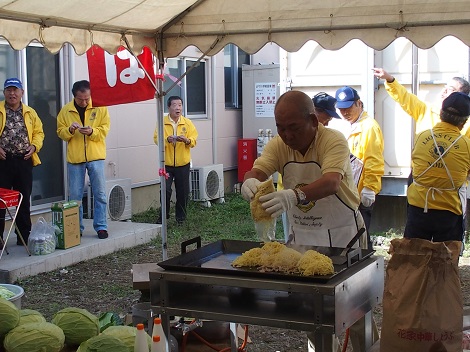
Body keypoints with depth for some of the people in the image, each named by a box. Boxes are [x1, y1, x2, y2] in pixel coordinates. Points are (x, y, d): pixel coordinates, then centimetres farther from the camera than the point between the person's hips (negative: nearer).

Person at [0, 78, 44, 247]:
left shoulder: (30, 112, 11)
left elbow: (39, 132, 15)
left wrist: (34, 146, -3)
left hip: (24, 161, 3)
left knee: (24, 200, 8)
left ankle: (24, 236, 18)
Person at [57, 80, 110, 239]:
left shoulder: (100, 108, 0)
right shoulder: (65, 110, 4)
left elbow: (104, 130, -3)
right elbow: (60, 132, 6)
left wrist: (92, 131, -21)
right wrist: (70, 130, -15)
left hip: (95, 157, -1)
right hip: (74, 159, 1)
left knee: (99, 193, 1)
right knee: (75, 196, 6)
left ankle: (101, 226, 10)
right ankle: (77, 228, 16)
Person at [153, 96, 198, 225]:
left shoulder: (187, 123, 4)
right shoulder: (162, 122, 0)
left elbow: (194, 141, 1)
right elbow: (156, 139, -7)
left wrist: (186, 140, -20)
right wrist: (167, 139, -25)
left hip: (183, 163, 1)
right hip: (166, 163, -1)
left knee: (183, 192, 5)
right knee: (165, 190, -5)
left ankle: (181, 217, 20)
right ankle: (163, 216, 11)